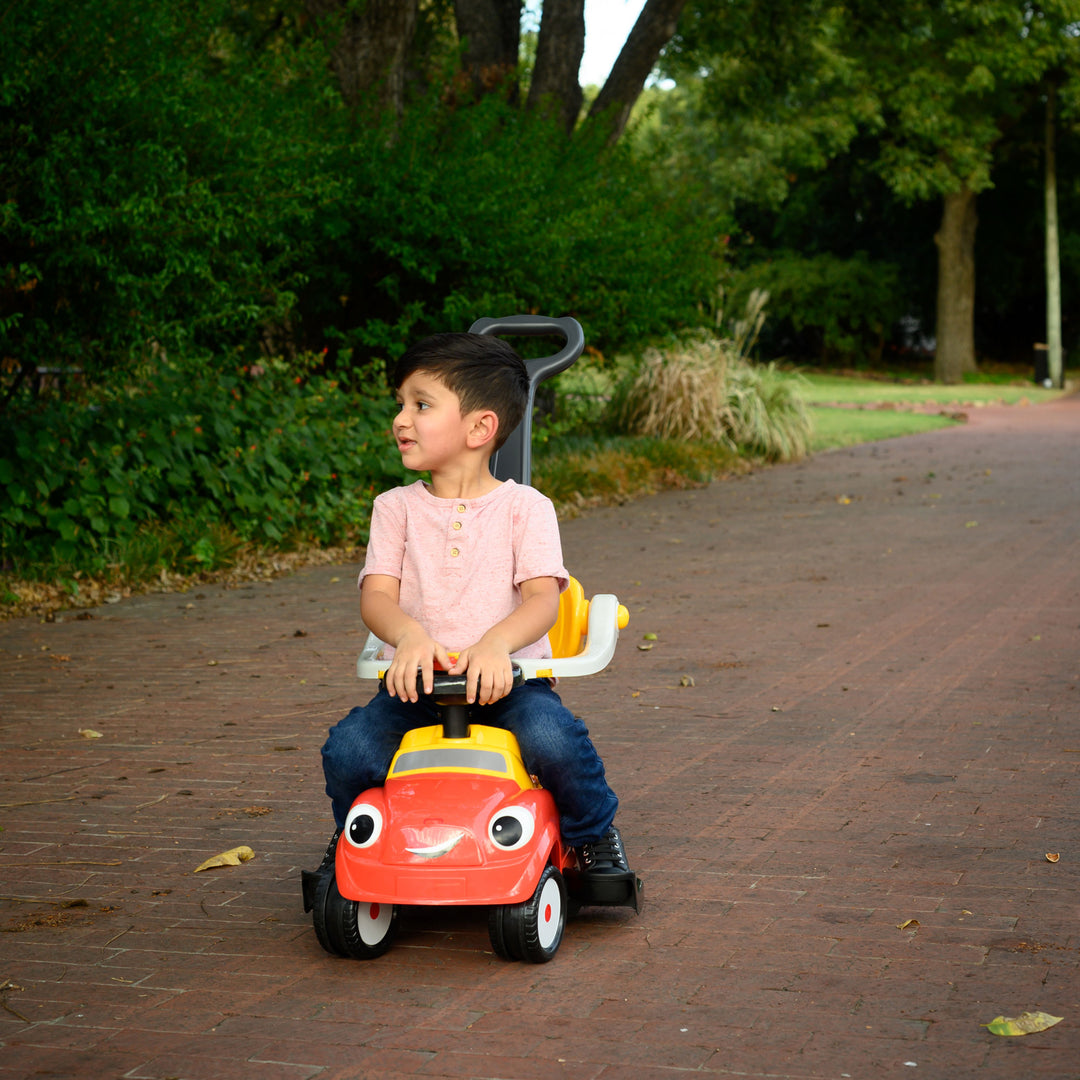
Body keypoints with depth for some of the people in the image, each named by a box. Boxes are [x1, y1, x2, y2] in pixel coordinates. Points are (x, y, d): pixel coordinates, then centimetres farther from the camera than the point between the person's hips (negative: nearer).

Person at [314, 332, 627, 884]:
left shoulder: (524, 508, 2)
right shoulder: (396, 508, 8)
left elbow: (542, 598, -10)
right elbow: (376, 596, -3)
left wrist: (496, 643, -33)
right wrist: (410, 635, -28)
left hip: (506, 677, -2)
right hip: (419, 679, 2)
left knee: (553, 738, -33)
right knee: (347, 750, -22)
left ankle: (595, 836, -1)